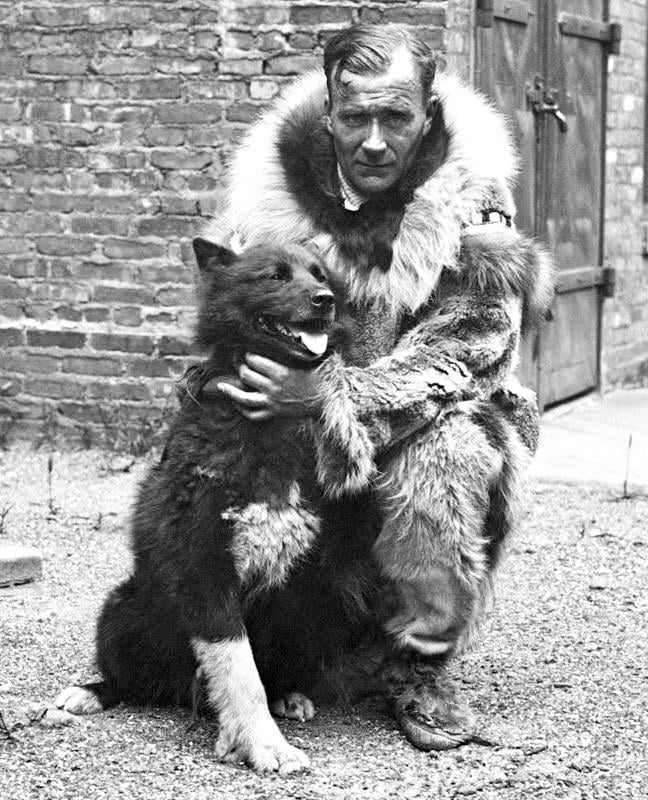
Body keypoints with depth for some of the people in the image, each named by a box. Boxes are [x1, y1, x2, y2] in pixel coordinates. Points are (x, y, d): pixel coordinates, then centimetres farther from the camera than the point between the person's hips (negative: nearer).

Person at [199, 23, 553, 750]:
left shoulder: (471, 210, -12)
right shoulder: (266, 198, -7)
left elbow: (458, 356, -18)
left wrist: (333, 396, -32)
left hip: (428, 426, -2)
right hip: (290, 436, 2)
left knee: (450, 451, -34)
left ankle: (420, 669, -14)